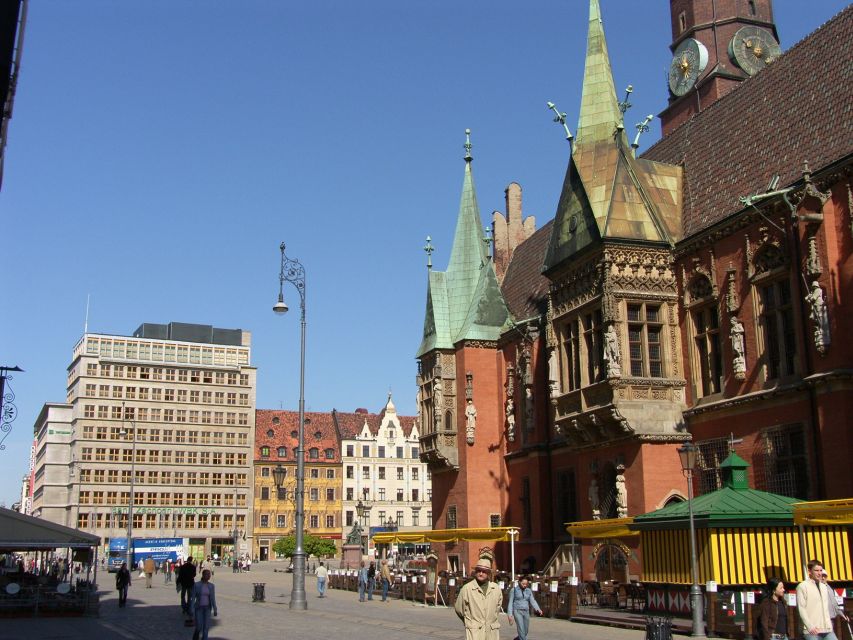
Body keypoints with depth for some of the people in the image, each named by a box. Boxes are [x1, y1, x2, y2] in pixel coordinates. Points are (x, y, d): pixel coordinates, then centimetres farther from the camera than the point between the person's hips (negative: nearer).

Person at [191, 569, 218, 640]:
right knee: (199, 627, -5)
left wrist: (215, 610, -1)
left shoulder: (211, 586, 0)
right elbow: (193, 598, -7)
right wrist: (192, 610, -11)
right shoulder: (196, 585, -9)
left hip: (207, 608, 3)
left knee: (206, 627, -2)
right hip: (198, 608, -3)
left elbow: (213, 599, 3)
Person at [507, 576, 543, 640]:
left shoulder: (529, 591, 9)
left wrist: (538, 610, -17)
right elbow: (510, 603, -3)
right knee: (521, 630, -19)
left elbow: (533, 602, 0)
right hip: (517, 611, -5)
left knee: (525, 632, 10)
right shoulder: (514, 590, -3)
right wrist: (509, 615, -11)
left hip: (526, 613, 5)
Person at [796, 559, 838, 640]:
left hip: (827, 630, 6)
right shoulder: (802, 586, -3)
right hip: (812, 631, -6)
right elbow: (801, 609, -9)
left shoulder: (824, 587, 18)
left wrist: (829, 624, 13)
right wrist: (810, 626, -16)